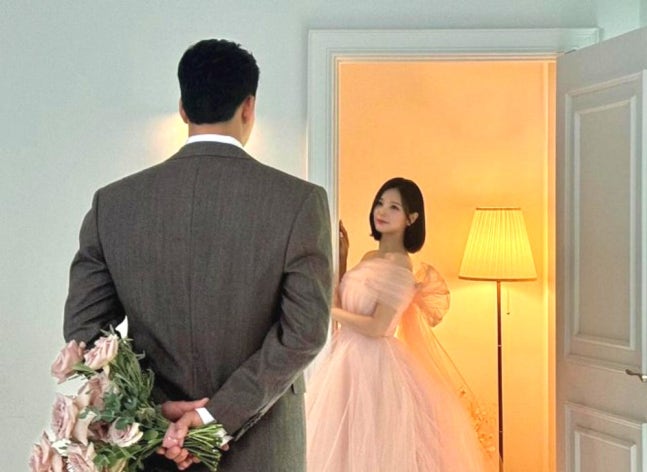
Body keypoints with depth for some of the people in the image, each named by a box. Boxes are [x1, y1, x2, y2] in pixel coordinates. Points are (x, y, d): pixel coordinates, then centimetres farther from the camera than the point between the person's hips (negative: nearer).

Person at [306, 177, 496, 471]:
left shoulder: (400, 266, -15)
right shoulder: (370, 257, 10)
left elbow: (377, 328, -21)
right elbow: (343, 305, 11)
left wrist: (328, 311, -11)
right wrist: (341, 257, 8)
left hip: (376, 364, -8)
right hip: (350, 359, 8)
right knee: (349, 447, 13)